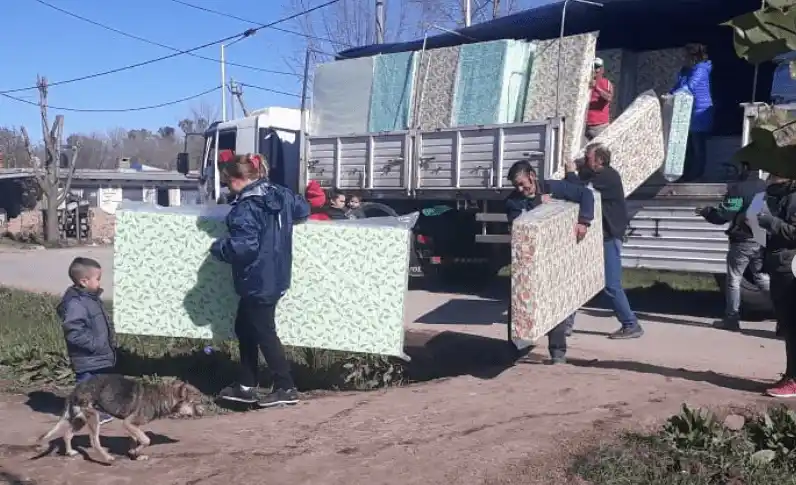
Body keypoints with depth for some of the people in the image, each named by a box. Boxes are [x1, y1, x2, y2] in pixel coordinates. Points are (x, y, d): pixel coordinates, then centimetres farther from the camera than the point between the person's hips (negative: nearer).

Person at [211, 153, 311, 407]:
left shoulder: (245, 208, -22)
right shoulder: (281, 194, 4)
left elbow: (243, 247, -29)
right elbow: (303, 209, 20)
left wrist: (218, 247, -10)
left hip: (257, 282, -10)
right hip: (275, 277, 10)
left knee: (264, 333, 3)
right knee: (244, 328, 19)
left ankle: (286, 388, 12)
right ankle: (246, 386, 27)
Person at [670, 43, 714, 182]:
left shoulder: (701, 69, -15)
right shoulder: (685, 70, 11)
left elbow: (689, 87, -26)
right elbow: (678, 86, 15)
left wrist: (672, 95, -31)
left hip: (700, 112, -9)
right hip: (688, 111, 9)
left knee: (698, 144, -1)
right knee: (687, 144, 12)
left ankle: (697, 174, 6)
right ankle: (687, 172, 20)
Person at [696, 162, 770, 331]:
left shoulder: (738, 188, -18)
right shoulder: (765, 187, 2)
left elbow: (722, 216, -18)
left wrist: (705, 212, 0)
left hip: (742, 242, -6)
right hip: (761, 241, 6)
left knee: (734, 280, 6)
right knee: (762, 277, 20)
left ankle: (732, 319, 10)